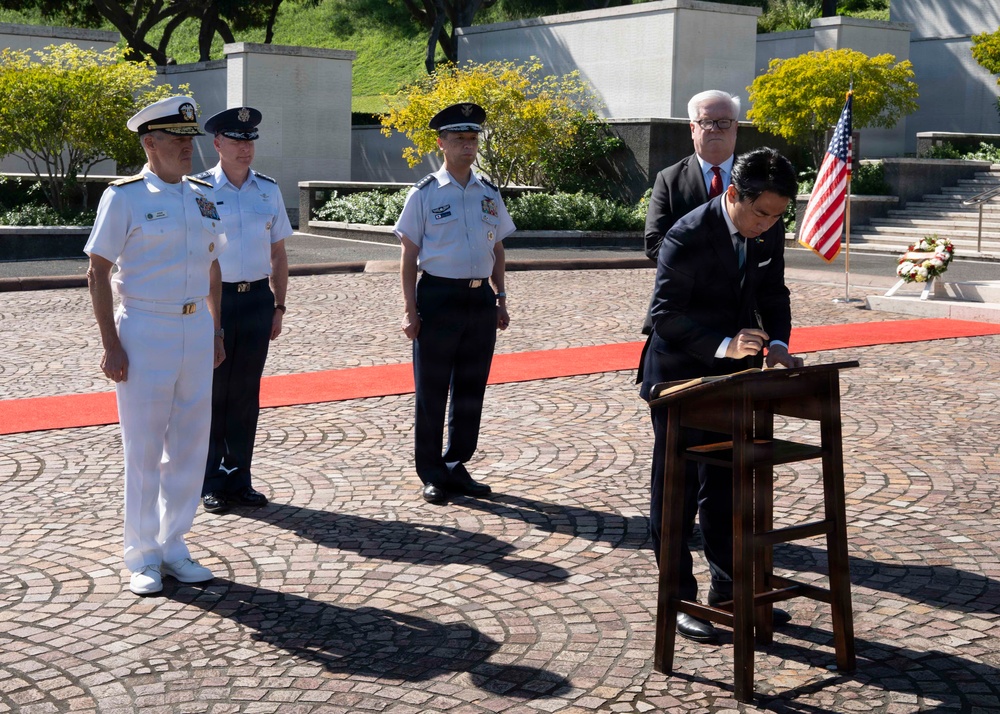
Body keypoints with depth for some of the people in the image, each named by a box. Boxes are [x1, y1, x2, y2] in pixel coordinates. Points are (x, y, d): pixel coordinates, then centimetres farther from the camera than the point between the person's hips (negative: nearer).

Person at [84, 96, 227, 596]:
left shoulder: (203, 196, 10)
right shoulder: (125, 196, -7)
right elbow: (98, 273, -7)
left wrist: (217, 332, 14)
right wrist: (110, 345, -12)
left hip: (196, 330, 5)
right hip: (144, 331, -5)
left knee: (190, 446, 9)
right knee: (144, 450, 2)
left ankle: (173, 547, 22)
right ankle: (143, 558, 14)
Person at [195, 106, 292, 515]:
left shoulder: (269, 190, 8)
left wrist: (278, 306, 10)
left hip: (257, 299, 3)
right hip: (213, 298, -3)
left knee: (246, 394, 9)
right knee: (211, 394, 3)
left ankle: (239, 480, 19)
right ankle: (210, 485, 14)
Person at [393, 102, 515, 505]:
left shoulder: (489, 194, 9)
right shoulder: (425, 194, -4)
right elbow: (409, 255, -3)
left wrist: (500, 298, 10)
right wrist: (410, 310, -9)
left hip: (480, 299, 4)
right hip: (438, 295, -4)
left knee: (471, 389, 11)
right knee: (432, 392, 4)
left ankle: (456, 466, 24)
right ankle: (432, 475, 15)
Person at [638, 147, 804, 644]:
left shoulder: (769, 232, -3)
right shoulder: (689, 236, -23)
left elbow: (773, 294, 9)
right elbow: (665, 313, -24)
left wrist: (777, 345, -9)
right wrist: (723, 344, -36)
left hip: (733, 377, 7)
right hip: (680, 378, -6)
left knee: (727, 489, 15)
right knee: (675, 494, 3)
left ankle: (730, 593, 27)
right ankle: (680, 600, 13)